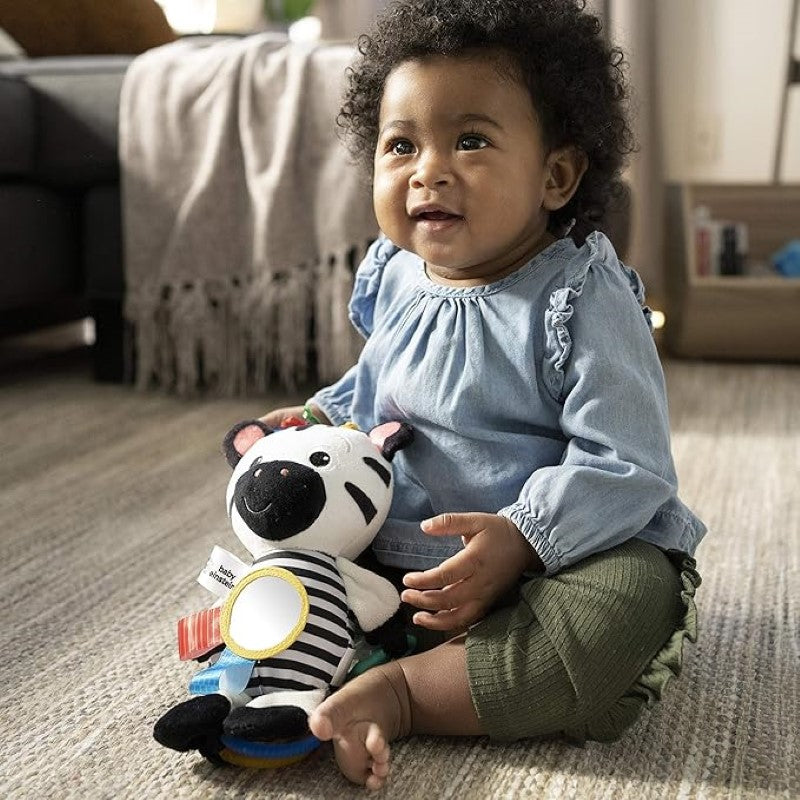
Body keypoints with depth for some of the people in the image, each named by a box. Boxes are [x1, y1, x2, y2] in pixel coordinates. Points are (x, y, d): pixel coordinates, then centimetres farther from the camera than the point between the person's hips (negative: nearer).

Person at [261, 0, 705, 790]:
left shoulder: (583, 300, -17)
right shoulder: (394, 280, 3)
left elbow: (625, 467, -21)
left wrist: (523, 539, -32)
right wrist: (321, 418, 5)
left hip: (557, 555, -6)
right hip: (396, 560, 6)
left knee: (631, 600, -37)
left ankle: (405, 691, -29)